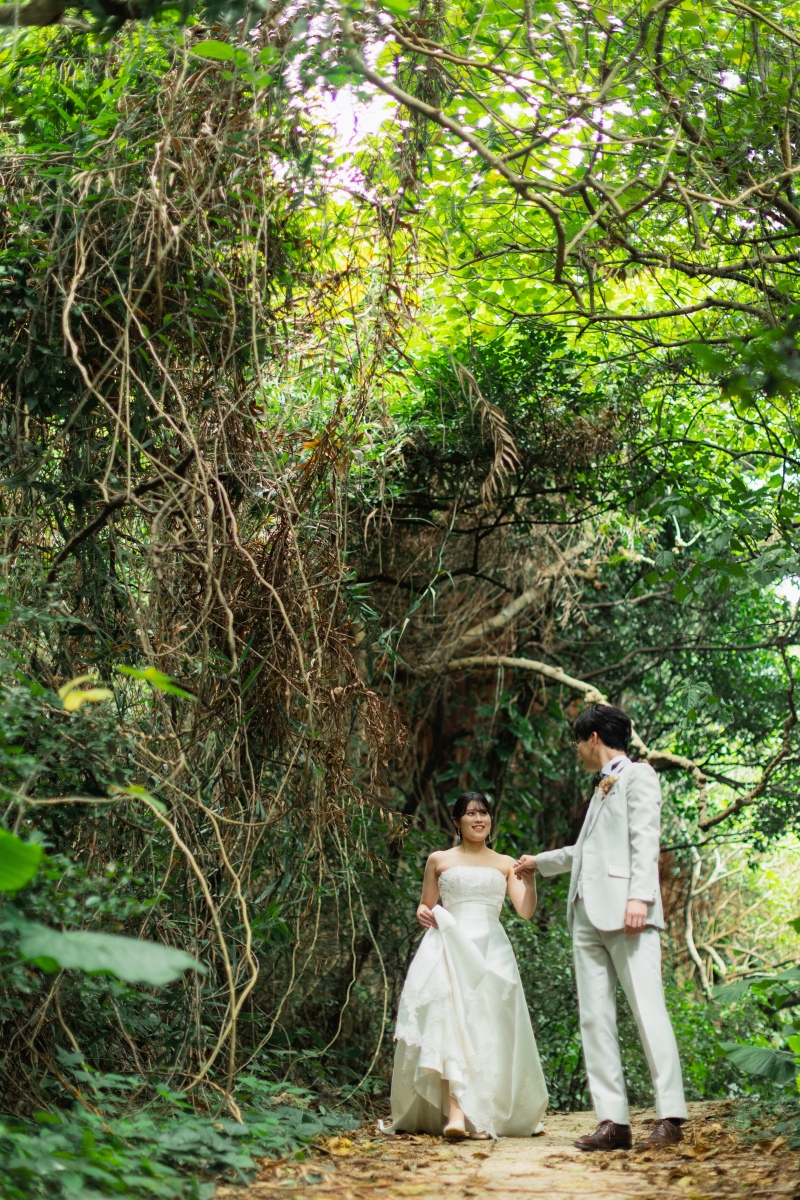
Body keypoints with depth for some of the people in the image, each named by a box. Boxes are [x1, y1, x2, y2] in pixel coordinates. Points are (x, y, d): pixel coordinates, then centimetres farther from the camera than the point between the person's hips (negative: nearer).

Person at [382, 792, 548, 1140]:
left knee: (488, 1032, -5)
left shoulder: (505, 864, 17)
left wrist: (529, 876, -8)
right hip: (449, 948, -2)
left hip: (491, 951, 2)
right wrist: (422, 914, -3)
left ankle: (484, 1115, 2)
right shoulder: (439, 860, 15)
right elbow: (425, 906, 19)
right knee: (448, 1023, -20)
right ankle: (455, 1113, -30)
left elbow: (526, 911, 7)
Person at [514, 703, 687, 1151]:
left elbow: (645, 841, -8)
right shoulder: (601, 789, 27)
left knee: (648, 1009, -13)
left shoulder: (638, 775, 4)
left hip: (625, 912, -8)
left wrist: (640, 896, -20)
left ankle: (670, 1118, -12)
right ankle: (613, 1122, -4)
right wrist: (539, 862, 52)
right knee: (595, 1018, -1)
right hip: (589, 914, 8)